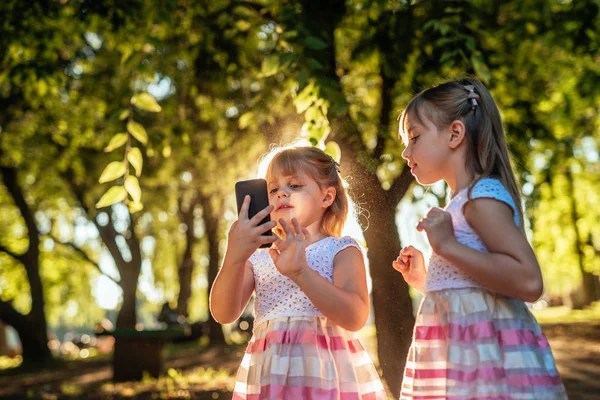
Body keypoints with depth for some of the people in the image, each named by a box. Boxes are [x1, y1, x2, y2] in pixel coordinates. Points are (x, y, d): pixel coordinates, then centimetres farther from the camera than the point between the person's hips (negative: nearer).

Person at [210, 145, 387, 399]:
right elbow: (223, 314, -5)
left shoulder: (342, 250, -1)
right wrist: (234, 257, -20)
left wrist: (300, 271, -28)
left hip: (329, 373, -3)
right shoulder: (257, 258, 8)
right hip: (268, 377, 3)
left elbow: (355, 317, -17)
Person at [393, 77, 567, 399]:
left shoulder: (483, 195, -10)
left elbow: (528, 281, -23)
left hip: (484, 350, -9)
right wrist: (423, 280, 13)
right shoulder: (462, 204, 17)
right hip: (459, 358, 9)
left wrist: (446, 245, -20)